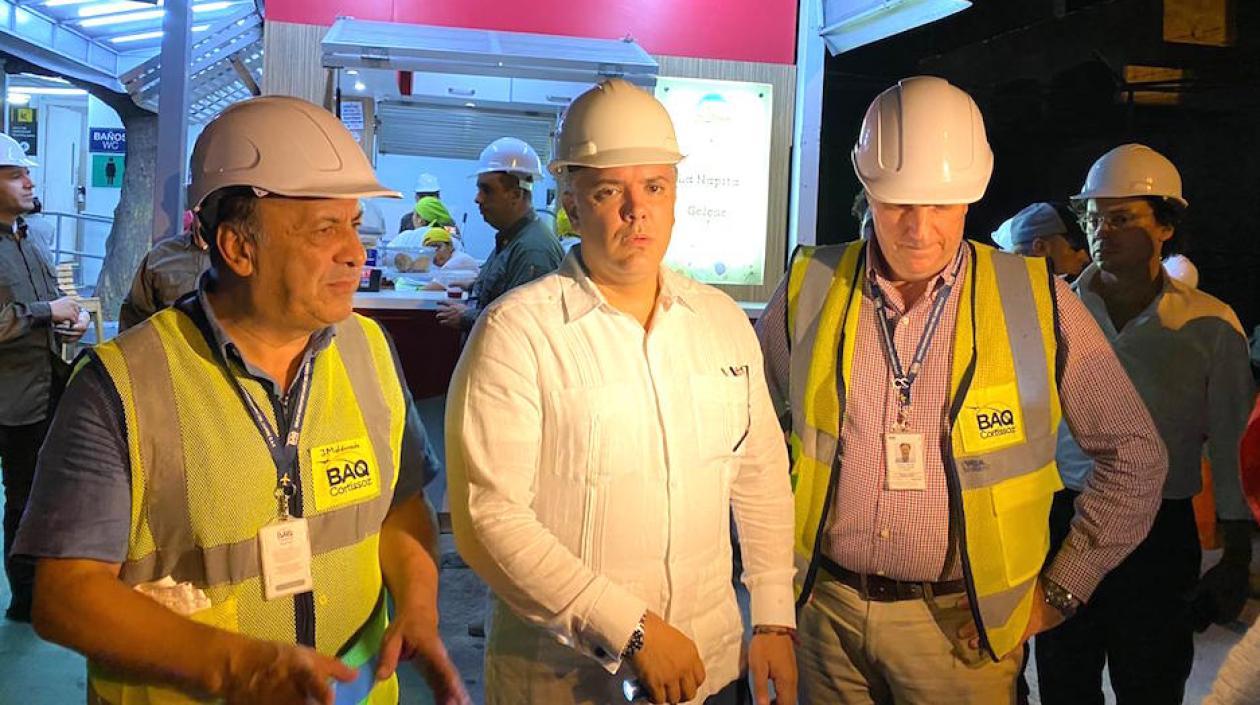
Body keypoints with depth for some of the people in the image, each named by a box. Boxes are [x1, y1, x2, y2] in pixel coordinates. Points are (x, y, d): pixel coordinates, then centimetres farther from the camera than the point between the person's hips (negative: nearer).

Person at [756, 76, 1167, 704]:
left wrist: (1060, 589, 0)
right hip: (825, 607, 2)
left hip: (960, 626, -1)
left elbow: (1133, 457, 1)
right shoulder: (810, 287, -2)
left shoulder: (1036, 301, -7)